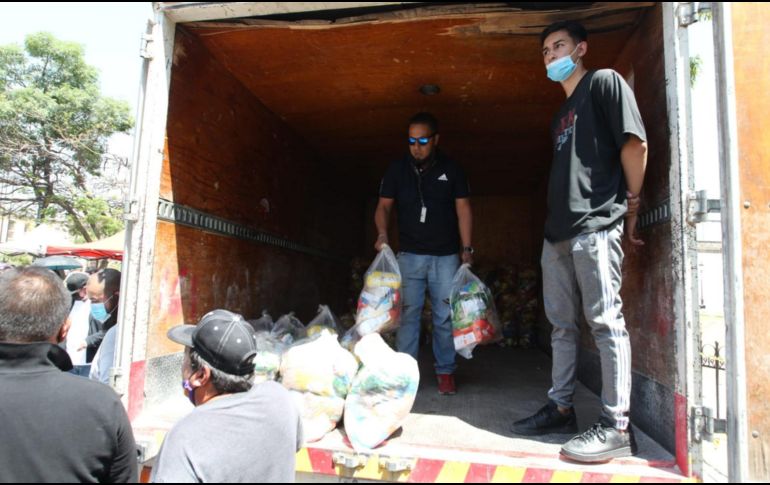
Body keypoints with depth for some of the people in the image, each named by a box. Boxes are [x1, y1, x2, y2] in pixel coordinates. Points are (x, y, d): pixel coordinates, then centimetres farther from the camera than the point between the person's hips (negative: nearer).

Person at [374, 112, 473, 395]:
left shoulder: (452, 170, 3)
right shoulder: (397, 170, 4)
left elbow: (463, 209, 2)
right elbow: (384, 205, 3)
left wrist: (467, 249, -5)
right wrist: (382, 233, -17)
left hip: (445, 256, 0)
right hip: (409, 255, 0)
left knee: (445, 316, 3)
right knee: (407, 314, 1)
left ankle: (445, 372, 15)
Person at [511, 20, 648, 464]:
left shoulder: (605, 82, 2)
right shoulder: (562, 114, 25)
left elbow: (635, 144, -8)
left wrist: (631, 204, -3)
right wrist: (556, 218, 14)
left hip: (596, 227, -8)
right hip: (558, 231, 9)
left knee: (606, 321, -6)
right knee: (563, 324, 10)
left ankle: (617, 427, 1)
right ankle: (561, 410, 20)